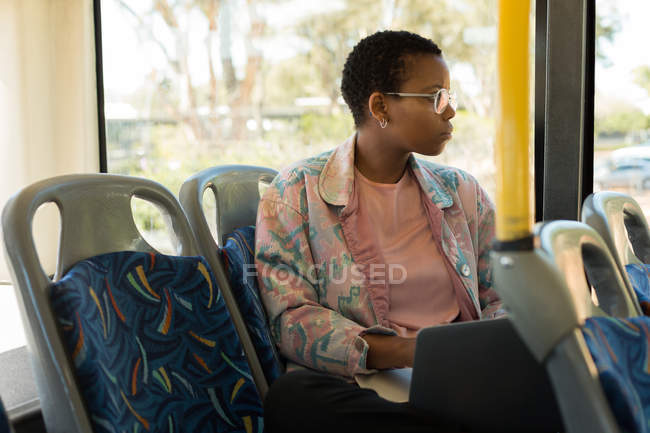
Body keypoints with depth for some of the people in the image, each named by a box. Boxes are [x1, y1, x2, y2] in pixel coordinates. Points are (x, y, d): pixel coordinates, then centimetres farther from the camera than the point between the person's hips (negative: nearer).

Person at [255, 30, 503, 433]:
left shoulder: (463, 192, 15)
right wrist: (403, 351, -22)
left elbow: (498, 300, 17)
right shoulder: (295, 194, 1)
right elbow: (291, 319, -8)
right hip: (366, 391, -1)